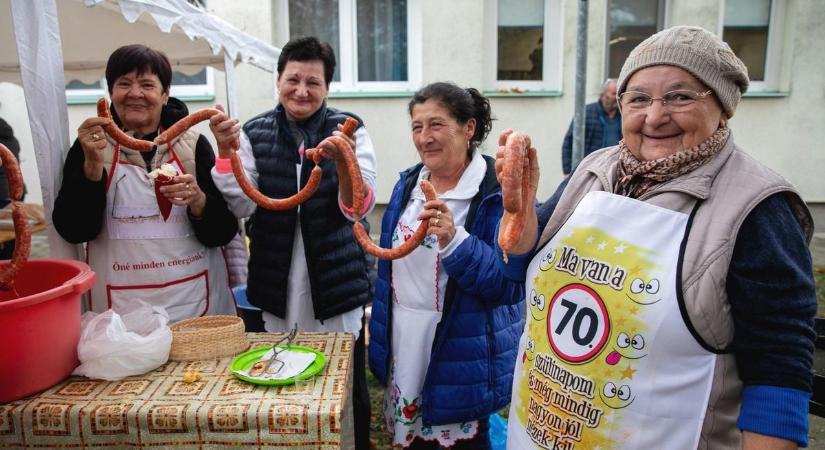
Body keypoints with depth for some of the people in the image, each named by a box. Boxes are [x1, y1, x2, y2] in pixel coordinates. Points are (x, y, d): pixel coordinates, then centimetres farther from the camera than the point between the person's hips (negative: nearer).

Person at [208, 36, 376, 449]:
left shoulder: (349, 129, -5)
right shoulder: (255, 132, 3)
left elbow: (358, 210, -14)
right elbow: (242, 206, -4)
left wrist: (342, 161, -31)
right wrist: (227, 150, -17)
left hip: (337, 284, -2)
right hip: (276, 287, 2)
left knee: (348, 394, 12)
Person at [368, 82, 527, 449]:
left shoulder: (498, 193, -17)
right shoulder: (408, 184, 4)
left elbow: (509, 284, -20)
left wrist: (454, 241, -34)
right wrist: (380, 338, 17)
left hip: (461, 362, -6)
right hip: (403, 351, 7)